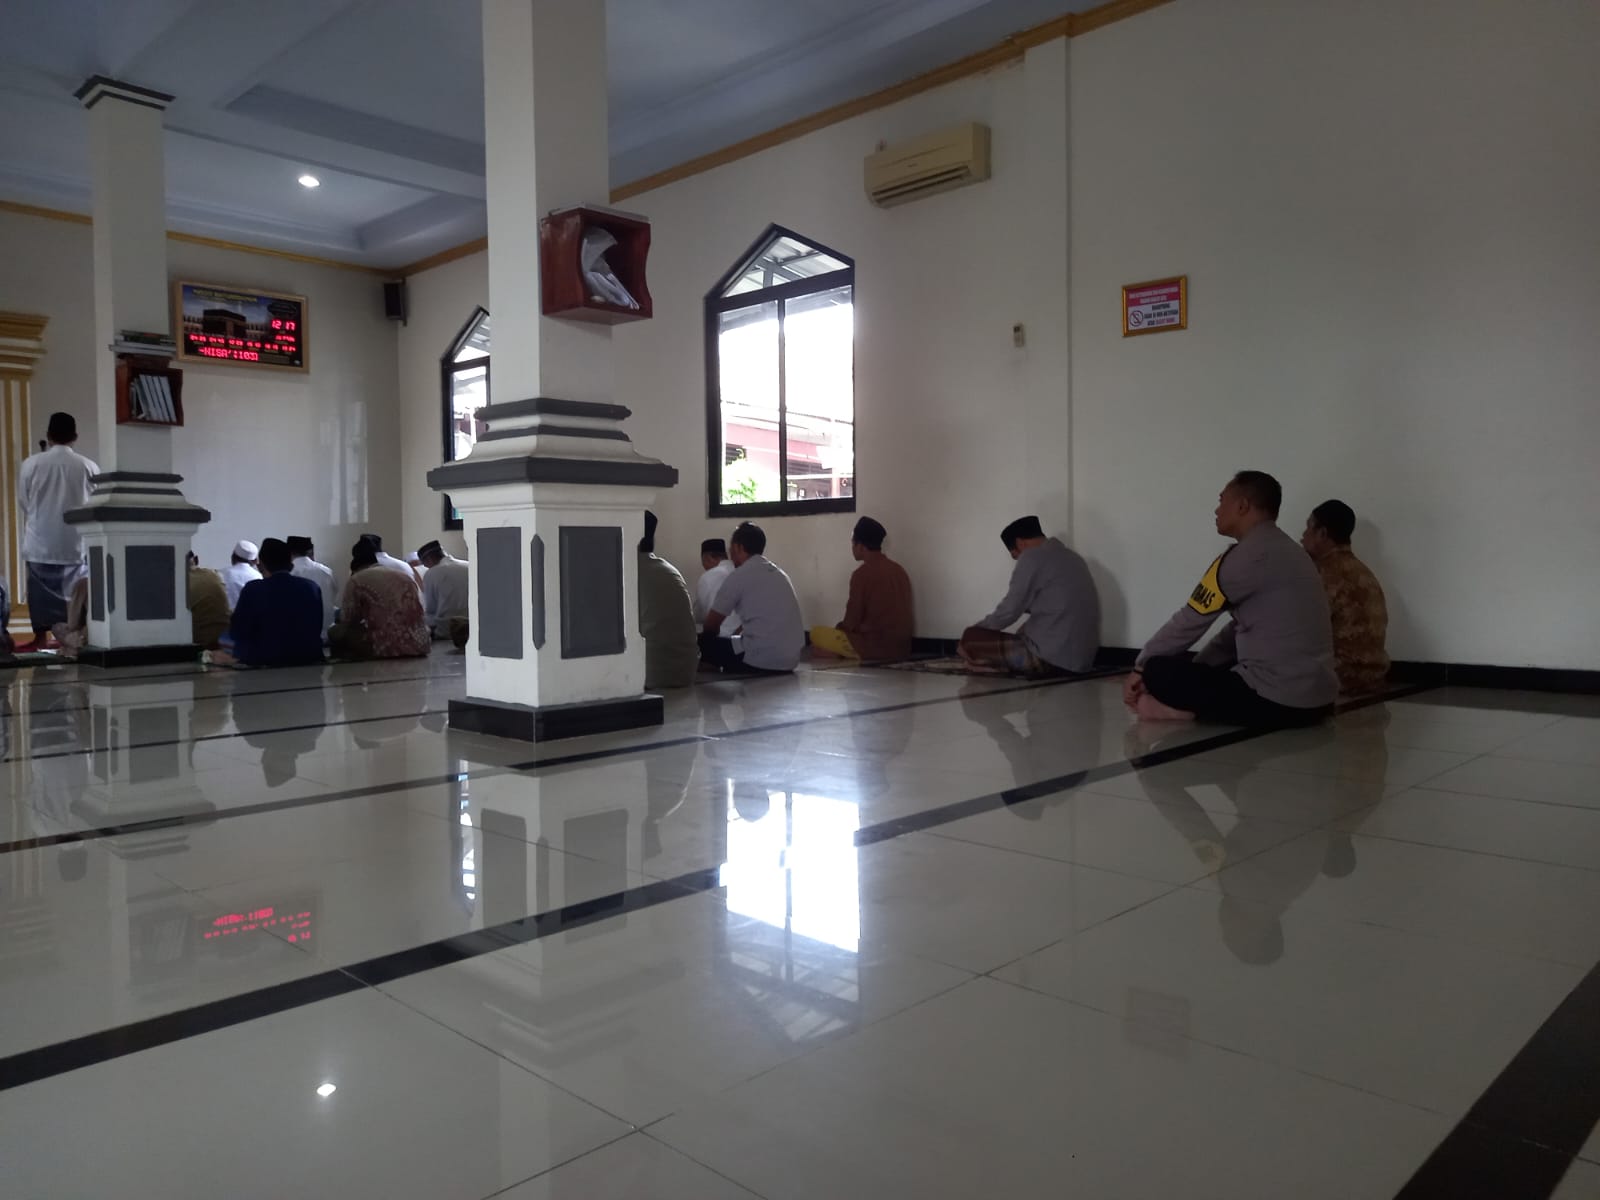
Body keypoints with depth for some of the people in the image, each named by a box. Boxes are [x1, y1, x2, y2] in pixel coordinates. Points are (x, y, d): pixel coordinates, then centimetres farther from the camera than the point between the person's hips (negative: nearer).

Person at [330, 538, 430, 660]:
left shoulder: (356, 580, 6)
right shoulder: (405, 576, 23)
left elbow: (347, 622, 7)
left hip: (387, 647, -5)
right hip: (421, 644, 5)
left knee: (336, 633, 14)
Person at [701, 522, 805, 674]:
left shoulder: (739, 576, -6)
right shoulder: (778, 573, 16)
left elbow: (711, 625, 2)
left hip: (761, 661, -8)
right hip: (790, 660, 8)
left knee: (704, 642, 9)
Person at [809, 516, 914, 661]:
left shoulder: (862, 573, -13)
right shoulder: (899, 569, 10)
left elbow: (851, 622, -10)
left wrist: (837, 629, 12)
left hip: (876, 646, -8)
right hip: (901, 647, 8)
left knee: (817, 633, 5)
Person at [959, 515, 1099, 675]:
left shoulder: (1032, 557, -8)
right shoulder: (1071, 557, 16)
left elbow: (1009, 612, -9)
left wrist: (978, 628, 9)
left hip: (1051, 656, -9)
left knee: (970, 640, -6)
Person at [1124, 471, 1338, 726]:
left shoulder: (1245, 556, -12)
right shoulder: (1287, 552, 15)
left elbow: (1188, 623, -5)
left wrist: (1141, 668, 8)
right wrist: (1195, 672, 17)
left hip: (1277, 701, -9)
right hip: (1317, 700, 9)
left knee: (1159, 671, -1)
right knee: (1205, 673, 29)